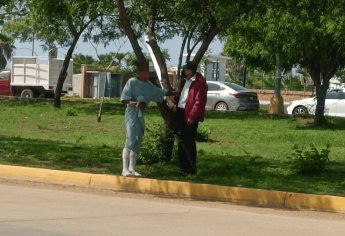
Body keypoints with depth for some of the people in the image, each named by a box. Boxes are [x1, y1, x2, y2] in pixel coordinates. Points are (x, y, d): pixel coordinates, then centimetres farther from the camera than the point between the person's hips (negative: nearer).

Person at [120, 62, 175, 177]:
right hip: (132, 114, -7)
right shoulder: (132, 82, -7)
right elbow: (124, 99, -10)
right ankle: (125, 169, -16)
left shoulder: (148, 85, 14)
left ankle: (132, 169, 12)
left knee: (137, 143, 7)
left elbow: (161, 92, 26)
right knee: (130, 140, -15)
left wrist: (176, 93, 27)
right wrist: (135, 103, -25)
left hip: (141, 115, 7)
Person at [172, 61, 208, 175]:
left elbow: (199, 102, -17)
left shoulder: (199, 82, -11)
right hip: (180, 113, 9)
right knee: (181, 141, 13)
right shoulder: (184, 80, 16)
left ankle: (191, 169, 1)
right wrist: (175, 104, 11)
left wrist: (192, 116, -20)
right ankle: (183, 167, 23)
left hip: (190, 116, -9)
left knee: (189, 142, -6)